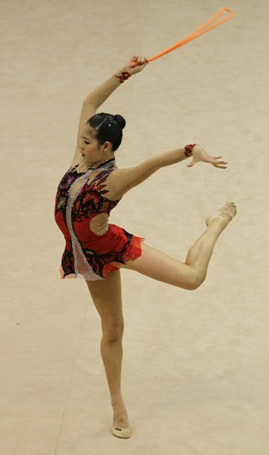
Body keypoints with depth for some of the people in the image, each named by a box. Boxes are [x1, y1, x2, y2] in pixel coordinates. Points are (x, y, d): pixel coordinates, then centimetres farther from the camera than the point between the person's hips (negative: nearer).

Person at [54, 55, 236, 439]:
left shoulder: (114, 180, -27)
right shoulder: (82, 158, -10)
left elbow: (153, 163, -45)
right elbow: (90, 104, -6)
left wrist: (191, 151, -60)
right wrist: (123, 75, -9)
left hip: (113, 246, -6)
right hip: (92, 256, 6)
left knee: (192, 277, -16)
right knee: (112, 330, 15)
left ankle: (219, 222, 13)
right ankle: (118, 408, 26)